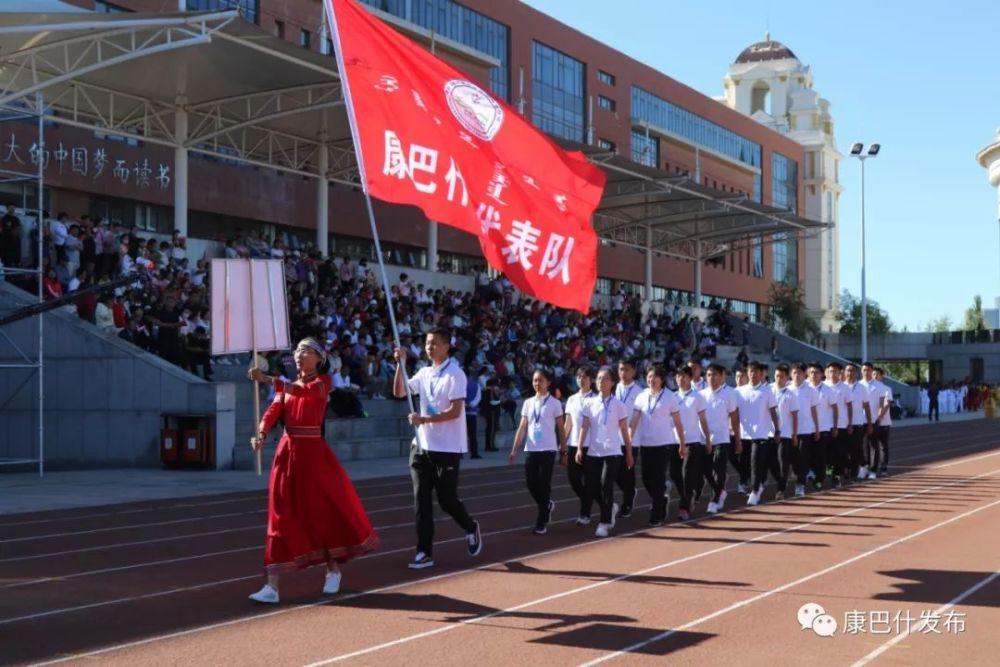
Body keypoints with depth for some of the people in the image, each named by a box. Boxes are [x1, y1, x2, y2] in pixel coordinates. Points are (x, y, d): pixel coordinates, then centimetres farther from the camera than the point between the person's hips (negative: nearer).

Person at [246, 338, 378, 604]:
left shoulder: (323, 381, -3)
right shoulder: (287, 386, 12)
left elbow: (305, 391, -25)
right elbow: (273, 410, -4)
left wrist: (267, 379, -35)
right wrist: (261, 434, -24)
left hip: (313, 453, -4)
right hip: (287, 453, 4)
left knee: (326, 511, 6)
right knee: (282, 517, -1)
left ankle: (333, 571, 29)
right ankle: (272, 586, -5)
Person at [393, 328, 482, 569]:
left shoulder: (455, 374, -11)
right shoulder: (424, 373, 11)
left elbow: (455, 411, -18)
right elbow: (399, 392, 11)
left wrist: (424, 419, -24)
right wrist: (401, 364, -1)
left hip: (447, 448, -6)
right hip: (422, 446, 6)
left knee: (446, 499, -3)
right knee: (421, 500, 1)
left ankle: (471, 528, 26)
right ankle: (425, 552, 4)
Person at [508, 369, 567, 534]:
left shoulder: (554, 403, -1)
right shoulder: (528, 403, 9)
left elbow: (560, 429, 2)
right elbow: (522, 427, 10)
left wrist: (563, 452, 0)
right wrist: (514, 450, 3)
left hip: (548, 450, -4)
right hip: (531, 449, 4)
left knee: (544, 484, -4)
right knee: (531, 483, 1)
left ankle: (541, 522, 4)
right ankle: (547, 505, 30)